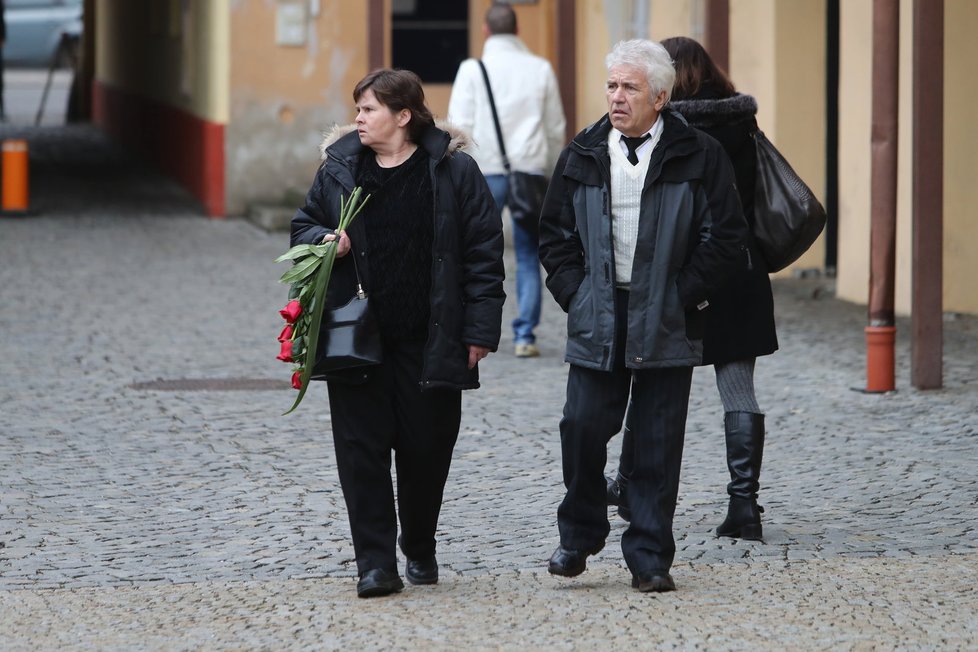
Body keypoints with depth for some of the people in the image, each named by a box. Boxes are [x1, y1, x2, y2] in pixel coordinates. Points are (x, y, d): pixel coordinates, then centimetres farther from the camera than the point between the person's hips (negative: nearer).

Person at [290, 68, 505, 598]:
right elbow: (304, 225, 18)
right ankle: (375, 563, 0)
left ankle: (420, 550, 27)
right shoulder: (340, 166, 6)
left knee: (426, 448, 5)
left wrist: (480, 330, -7)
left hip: (429, 340, -2)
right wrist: (323, 241, -7)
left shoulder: (453, 170, -3)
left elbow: (483, 251, -2)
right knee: (361, 447, -3)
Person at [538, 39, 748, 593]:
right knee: (583, 428, -1)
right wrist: (575, 293, 1)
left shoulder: (698, 157, -2)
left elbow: (726, 235, -1)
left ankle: (650, 558, 8)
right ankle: (580, 536, 20)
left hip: (666, 324, -2)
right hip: (597, 319, 2)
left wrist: (684, 296, -7)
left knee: (659, 443, 1)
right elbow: (556, 234, 13)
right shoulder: (583, 156, 7)